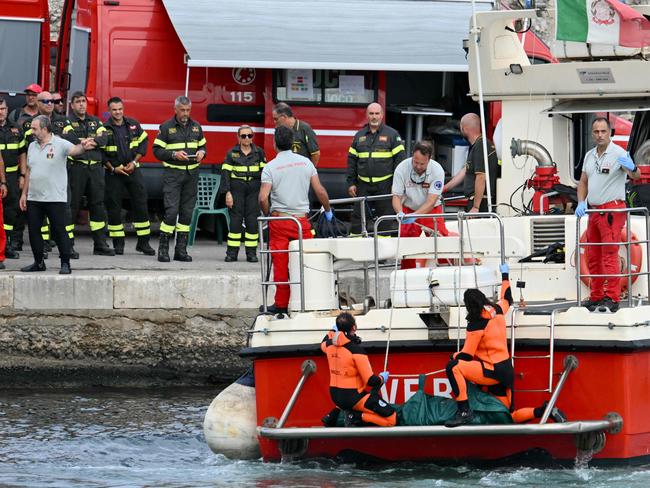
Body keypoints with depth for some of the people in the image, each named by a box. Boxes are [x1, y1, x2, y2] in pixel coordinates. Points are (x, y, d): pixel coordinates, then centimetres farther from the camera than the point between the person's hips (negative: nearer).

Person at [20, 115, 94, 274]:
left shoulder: (60, 144, -8)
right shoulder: (32, 146, 12)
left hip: (55, 198, -6)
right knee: (33, 230, 8)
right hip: (34, 198, 6)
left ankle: (65, 264, 1)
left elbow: (74, 150, -27)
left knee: (59, 231, -4)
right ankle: (38, 263, 19)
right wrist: (24, 193, 15)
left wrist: (82, 147, -50)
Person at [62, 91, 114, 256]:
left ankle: (100, 244, 8)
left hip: (95, 167, 5)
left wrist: (87, 142, -13)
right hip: (76, 167, -5)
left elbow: (104, 138, 1)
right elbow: (68, 138, -17)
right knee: (72, 205, -3)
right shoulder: (68, 122, 4)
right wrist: (93, 141, -11)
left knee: (97, 204, 5)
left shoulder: (95, 122, 17)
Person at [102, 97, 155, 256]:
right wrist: (113, 168, -11)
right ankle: (118, 243, 8)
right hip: (113, 172, -2)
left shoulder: (133, 125, 4)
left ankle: (143, 242, 3)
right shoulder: (104, 129, -5)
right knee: (113, 208, -1)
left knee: (141, 205, -2)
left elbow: (143, 143, 10)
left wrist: (134, 162, -3)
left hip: (133, 170, 2)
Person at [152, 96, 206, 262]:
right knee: (171, 211, -13)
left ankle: (181, 250, 9)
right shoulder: (166, 127, -2)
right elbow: (157, 150, -4)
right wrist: (174, 155, -19)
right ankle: (163, 249, -8)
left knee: (187, 212, 5)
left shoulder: (196, 127, 11)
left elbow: (202, 146, 19)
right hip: (172, 174, -5)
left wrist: (201, 153, -4)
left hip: (191, 174, 5)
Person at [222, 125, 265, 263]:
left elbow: (264, 172, 12)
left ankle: (251, 252, 2)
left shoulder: (259, 152, 10)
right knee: (235, 220, -4)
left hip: (254, 190, 1)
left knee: (252, 220, -3)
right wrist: (227, 193, -8)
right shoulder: (232, 153, 5)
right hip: (236, 189, -1)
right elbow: (225, 174, 0)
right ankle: (232, 252, -1)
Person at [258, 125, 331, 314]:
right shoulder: (305, 162, 3)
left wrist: (267, 214, 5)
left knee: (281, 264, 3)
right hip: (302, 220, 2)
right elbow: (320, 191, 3)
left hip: (279, 219, -2)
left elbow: (263, 198, -13)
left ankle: (281, 304, 6)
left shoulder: (270, 167, -5)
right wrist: (328, 210, 18)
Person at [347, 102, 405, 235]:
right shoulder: (360, 136, 12)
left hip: (384, 184, -3)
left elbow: (400, 158, -2)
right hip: (363, 184, 3)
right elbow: (352, 160, 15)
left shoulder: (392, 134, 1)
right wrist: (351, 183, 8)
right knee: (358, 215, 2)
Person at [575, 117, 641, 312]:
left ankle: (612, 298, -11)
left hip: (612, 210, -8)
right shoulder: (590, 156, 13)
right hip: (594, 211, 8)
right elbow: (583, 181, 19)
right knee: (593, 258, 13)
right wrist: (581, 202, 3)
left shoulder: (618, 153, -10)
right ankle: (596, 297, 22)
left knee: (609, 255, -12)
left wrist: (632, 168, -46)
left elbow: (636, 176, -22)